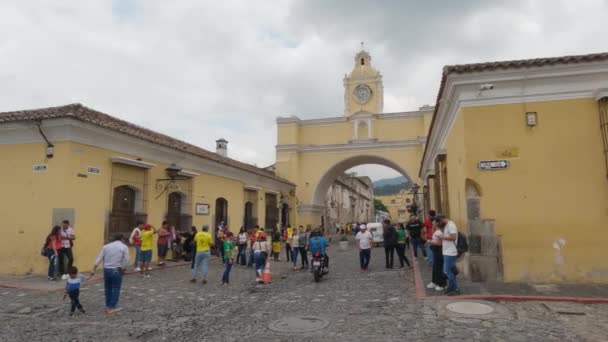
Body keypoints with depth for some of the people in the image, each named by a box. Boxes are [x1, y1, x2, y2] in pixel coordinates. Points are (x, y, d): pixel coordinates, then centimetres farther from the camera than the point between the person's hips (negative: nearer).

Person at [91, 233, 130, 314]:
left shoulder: (106, 246, 10)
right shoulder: (124, 247, -1)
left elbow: (99, 258, 4)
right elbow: (126, 260, -8)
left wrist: (94, 269, 3)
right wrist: (123, 269, 5)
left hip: (106, 269, 4)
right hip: (116, 270, -4)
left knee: (107, 288, 14)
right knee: (116, 289, 4)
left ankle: (108, 307, 21)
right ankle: (112, 308, 6)